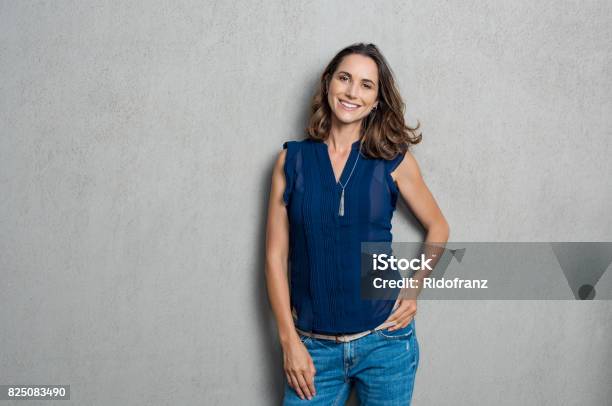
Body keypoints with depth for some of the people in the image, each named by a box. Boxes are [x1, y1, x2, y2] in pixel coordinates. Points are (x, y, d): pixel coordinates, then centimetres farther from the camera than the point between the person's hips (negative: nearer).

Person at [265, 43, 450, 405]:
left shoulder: (394, 159, -2)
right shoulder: (293, 159, -1)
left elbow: (438, 228, 11)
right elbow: (276, 255, -1)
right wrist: (290, 341, -5)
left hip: (384, 340, 0)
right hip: (314, 346, 0)